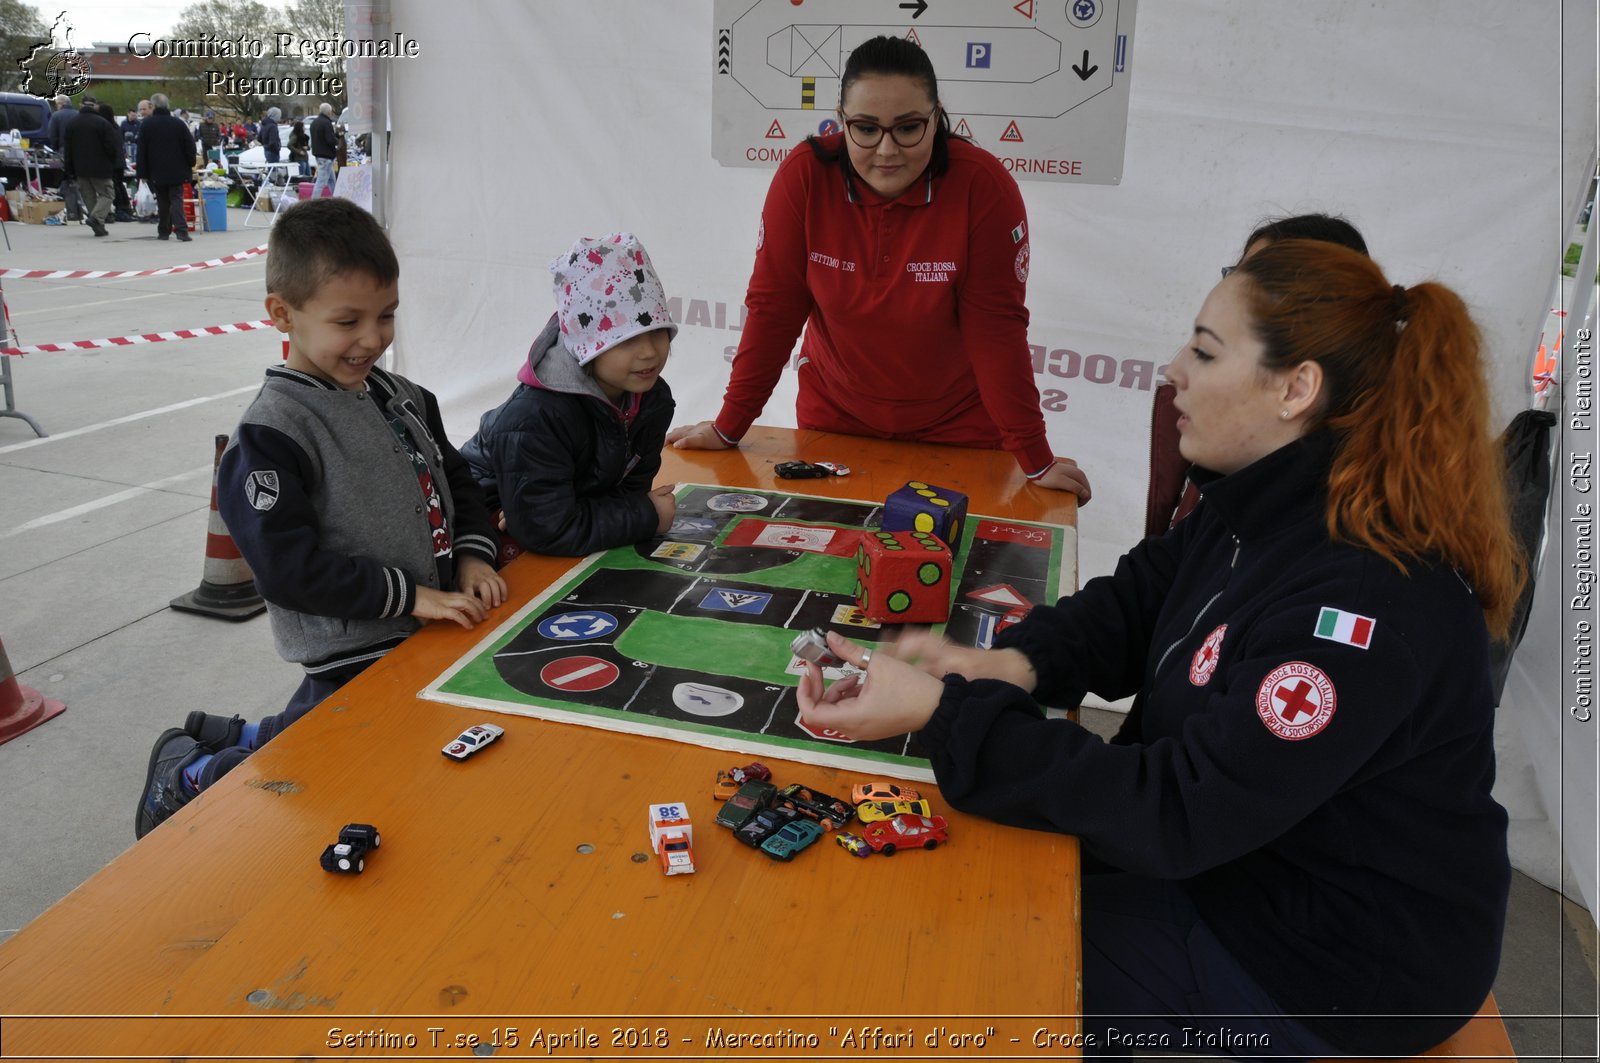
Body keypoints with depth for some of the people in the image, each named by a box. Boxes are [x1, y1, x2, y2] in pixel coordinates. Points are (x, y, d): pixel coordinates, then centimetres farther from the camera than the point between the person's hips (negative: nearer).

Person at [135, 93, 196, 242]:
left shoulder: (146, 125, -1)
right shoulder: (178, 123, -2)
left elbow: (142, 151, -1)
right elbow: (190, 146, 0)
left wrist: (142, 172, 4)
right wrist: (190, 165, 12)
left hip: (156, 171, 0)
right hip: (177, 171, 0)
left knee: (162, 201, 11)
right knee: (176, 199, -2)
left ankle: (163, 231, 14)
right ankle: (181, 229, -19)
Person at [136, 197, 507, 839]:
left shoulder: (404, 399, 5)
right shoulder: (270, 435, -19)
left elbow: (455, 481, 15)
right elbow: (288, 567, -23)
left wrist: (474, 556, -3)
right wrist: (408, 594, -23)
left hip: (429, 638, 8)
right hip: (353, 664, -8)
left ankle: (230, 738, 44)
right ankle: (192, 776, 25)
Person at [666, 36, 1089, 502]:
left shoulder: (982, 185, -21)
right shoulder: (805, 176, -17)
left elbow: (996, 327, -17)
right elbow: (773, 308, -11)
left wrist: (1036, 459, -16)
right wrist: (728, 428, -7)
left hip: (955, 428, -1)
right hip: (833, 419, 2)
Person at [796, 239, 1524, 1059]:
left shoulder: (1370, 598, -33)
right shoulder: (1267, 500, -3)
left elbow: (1173, 816, -33)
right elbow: (1132, 605, 4)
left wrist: (943, 713, -35)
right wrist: (1013, 664, -18)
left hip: (1332, 960, -8)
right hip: (1234, 843, 8)